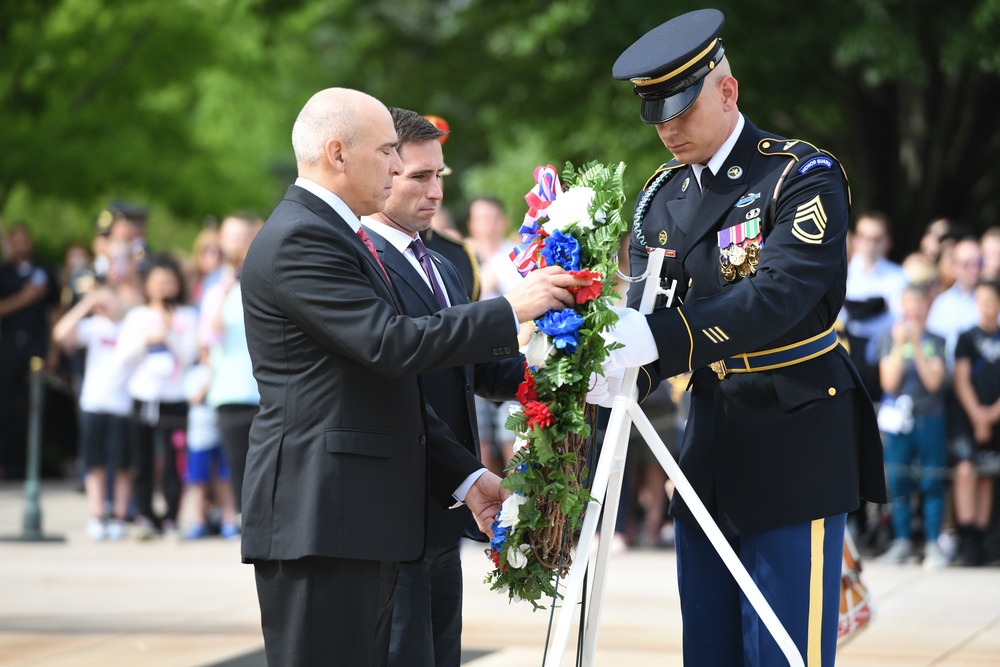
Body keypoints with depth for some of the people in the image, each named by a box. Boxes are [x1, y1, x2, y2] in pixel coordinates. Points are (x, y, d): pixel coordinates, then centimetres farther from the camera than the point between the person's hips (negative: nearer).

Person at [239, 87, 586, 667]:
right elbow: (391, 343, -22)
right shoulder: (298, 240, -12)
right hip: (318, 517, -10)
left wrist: (465, 475, 16)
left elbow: (390, 385, 22)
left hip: (368, 521, 10)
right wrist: (510, 311, -15)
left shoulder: (343, 238, 21)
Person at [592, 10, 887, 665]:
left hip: (794, 442, -6)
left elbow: (780, 294, -25)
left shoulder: (803, 175, -10)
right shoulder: (662, 194, 10)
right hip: (710, 441, 6)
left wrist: (658, 338, -35)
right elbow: (644, 309, 2)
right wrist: (614, 372, -21)